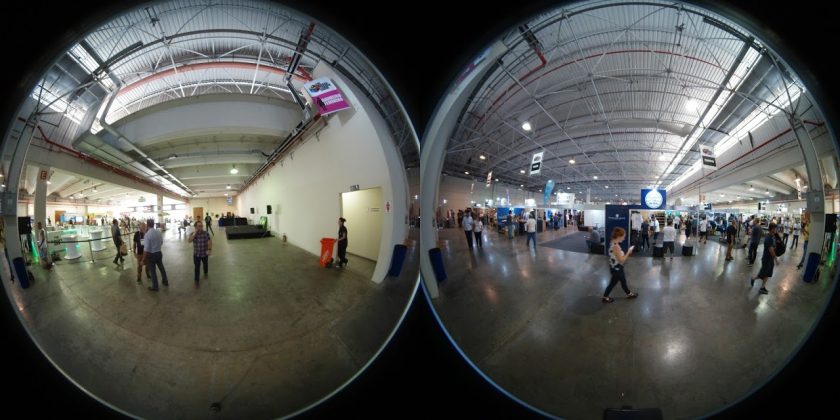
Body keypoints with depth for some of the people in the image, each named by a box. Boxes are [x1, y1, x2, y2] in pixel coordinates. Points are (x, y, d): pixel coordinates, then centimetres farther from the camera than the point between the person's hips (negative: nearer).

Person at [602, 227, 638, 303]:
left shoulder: (613, 243, 0)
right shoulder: (616, 246, -31)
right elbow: (621, 260, -27)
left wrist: (627, 253, 5)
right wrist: (628, 252, -19)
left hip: (617, 268, 10)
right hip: (616, 269, -10)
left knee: (623, 281, 25)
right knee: (613, 283, 9)